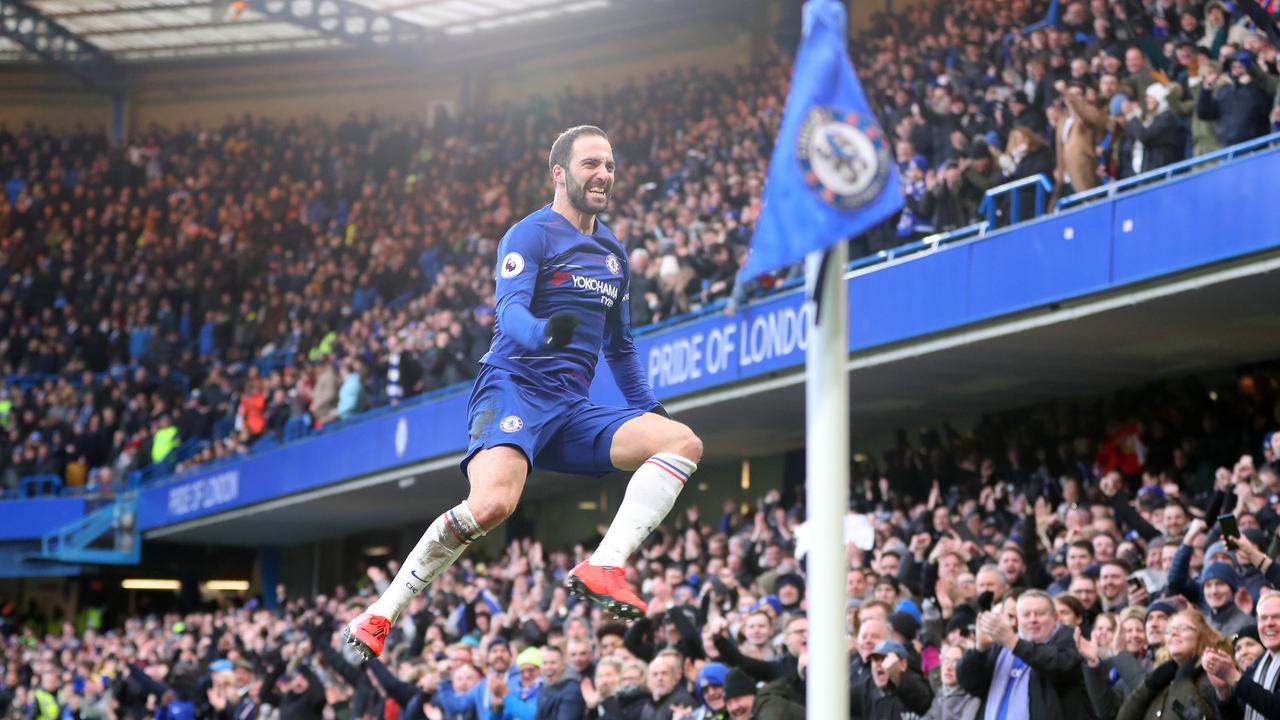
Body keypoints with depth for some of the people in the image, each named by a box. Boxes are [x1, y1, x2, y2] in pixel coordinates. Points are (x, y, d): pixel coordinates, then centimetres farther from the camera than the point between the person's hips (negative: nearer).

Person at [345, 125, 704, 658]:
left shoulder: (613, 251, 22)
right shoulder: (530, 234, 0)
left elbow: (619, 344, 33)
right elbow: (510, 312, -17)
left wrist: (648, 408, 24)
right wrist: (543, 332, -38)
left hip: (571, 411, 7)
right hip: (515, 387, -7)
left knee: (683, 442, -12)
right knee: (492, 503, -33)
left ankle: (603, 568, -25)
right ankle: (378, 618, -17)